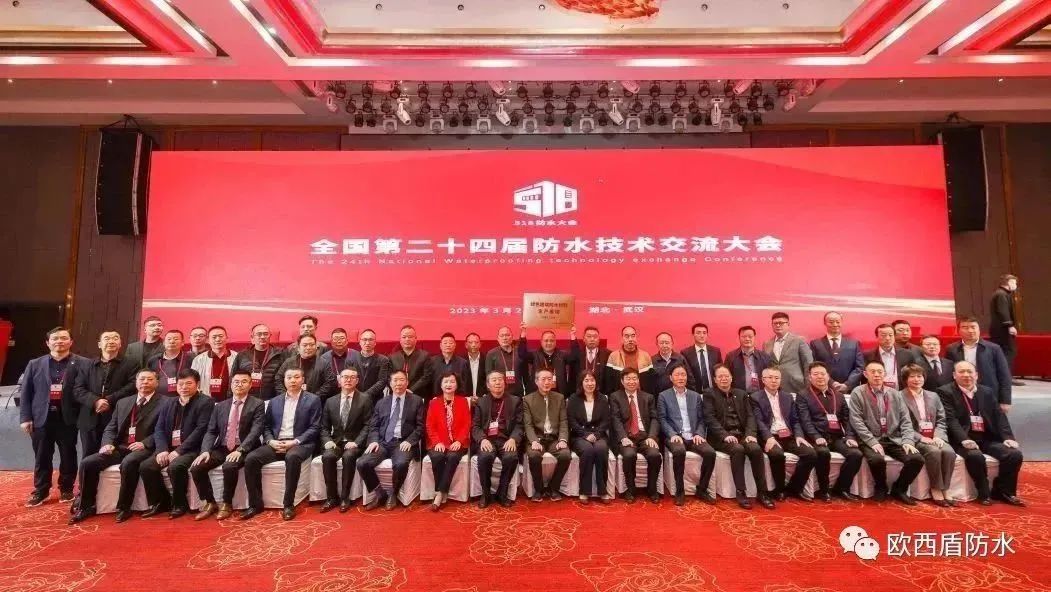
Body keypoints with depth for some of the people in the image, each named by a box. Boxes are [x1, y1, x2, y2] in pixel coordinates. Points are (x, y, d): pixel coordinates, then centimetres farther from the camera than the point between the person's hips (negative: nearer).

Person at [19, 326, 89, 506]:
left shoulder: (83, 364, -1)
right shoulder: (35, 364, 8)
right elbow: (26, 393, 7)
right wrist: (25, 417, 1)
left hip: (68, 418, -2)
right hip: (41, 418, 2)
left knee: (68, 456, 8)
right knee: (42, 458, 10)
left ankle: (66, 489, 22)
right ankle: (40, 491, 25)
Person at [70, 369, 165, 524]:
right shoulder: (123, 402, 20)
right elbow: (111, 428, 17)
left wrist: (144, 443, -21)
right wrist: (108, 444, -3)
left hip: (144, 449, -6)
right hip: (120, 448, 7)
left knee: (128, 463, -35)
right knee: (87, 463, -12)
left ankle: (124, 507, -17)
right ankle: (86, 506, 4)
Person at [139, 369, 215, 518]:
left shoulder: (205, 402, -4)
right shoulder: (168, 403, 17)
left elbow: (200, 430, -14)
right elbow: (159, 429, 9)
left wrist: (179, 450, -19)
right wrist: (162, 449, -9)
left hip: (191, 449, -6)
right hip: (169, 448, 6)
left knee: (175, 467, -31)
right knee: (145, 466, -15)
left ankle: (180, 504, -6)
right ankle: (161, 501, 5)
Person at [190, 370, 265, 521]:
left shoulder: (257, 404, -2)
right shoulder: (220, 406, 14)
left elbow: (256, 431, -12)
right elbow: (211, 431, 9)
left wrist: (240, 450, -25)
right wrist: (205, 451, -10)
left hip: (243, 450, -5)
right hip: (221, 448, 5)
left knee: (229, 466, -32)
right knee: (196, 467, -16)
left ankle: (227, 504, -8)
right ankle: (210, 503, 4)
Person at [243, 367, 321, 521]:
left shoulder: (313, 400, 2)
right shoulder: (274, 401, 17)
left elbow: (315, 428, -4)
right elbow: (266, 426, 14)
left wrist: (295, 442, -15)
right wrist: (270, 441, -7)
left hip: (300, 443, -5)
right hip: (275, 443, 5)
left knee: (292, 457, -37)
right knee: (251, 458, -20)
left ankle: (288, 504, -23)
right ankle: (255, 504, -6)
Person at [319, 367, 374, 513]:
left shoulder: (365, 399, -1)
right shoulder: (330, 401, 11)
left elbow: (368, 425, -6)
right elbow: (324, 427, 12)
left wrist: (356, 442, -18)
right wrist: (327, 441, -8)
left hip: (354, 443, -3)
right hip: (336, 442, 3)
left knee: (348, 456, -33)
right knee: (327, 456, -27)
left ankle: (345, 497, -18)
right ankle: (332, 497, -13)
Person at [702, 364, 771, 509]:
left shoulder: (741, 394, 18)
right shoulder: (709, 394, 4)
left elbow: (750, 416, 9)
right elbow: (710, 419, -7)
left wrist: (751, 434, -10)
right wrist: (725, 435, -21)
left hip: (742, 434, 4)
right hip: (721, 437, -4)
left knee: (756, 449, -26)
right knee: (738, 449, -33)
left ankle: (762, 492, -16)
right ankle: (741, 492, -24)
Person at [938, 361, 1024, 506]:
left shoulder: (987, 392, 15)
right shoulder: (946, 392, -4)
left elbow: (999, 416, 10)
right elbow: (950, 419, -12)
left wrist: (1008, 437, -6)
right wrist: (964, 439, -26)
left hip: (988, 438, 6)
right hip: (964, 440, -6)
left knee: (1015, 453, -15)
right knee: (975, 456, -32)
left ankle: (1003, 491, 5)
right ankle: (984, 493, -9)